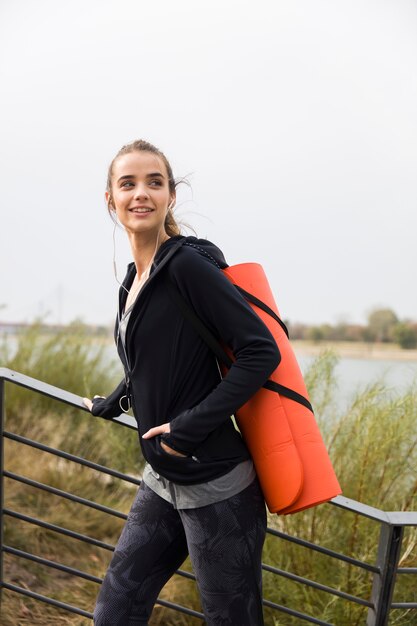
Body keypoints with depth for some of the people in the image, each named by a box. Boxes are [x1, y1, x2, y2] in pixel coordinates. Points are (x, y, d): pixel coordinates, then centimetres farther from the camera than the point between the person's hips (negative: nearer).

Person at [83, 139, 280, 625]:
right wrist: (108, 405, 42)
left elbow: (261, 352, -19)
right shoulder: (134, 280, 10)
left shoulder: (188, 264, -14)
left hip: (214, 487, -8)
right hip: (163, 482, 8)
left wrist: (191, 426, -21)